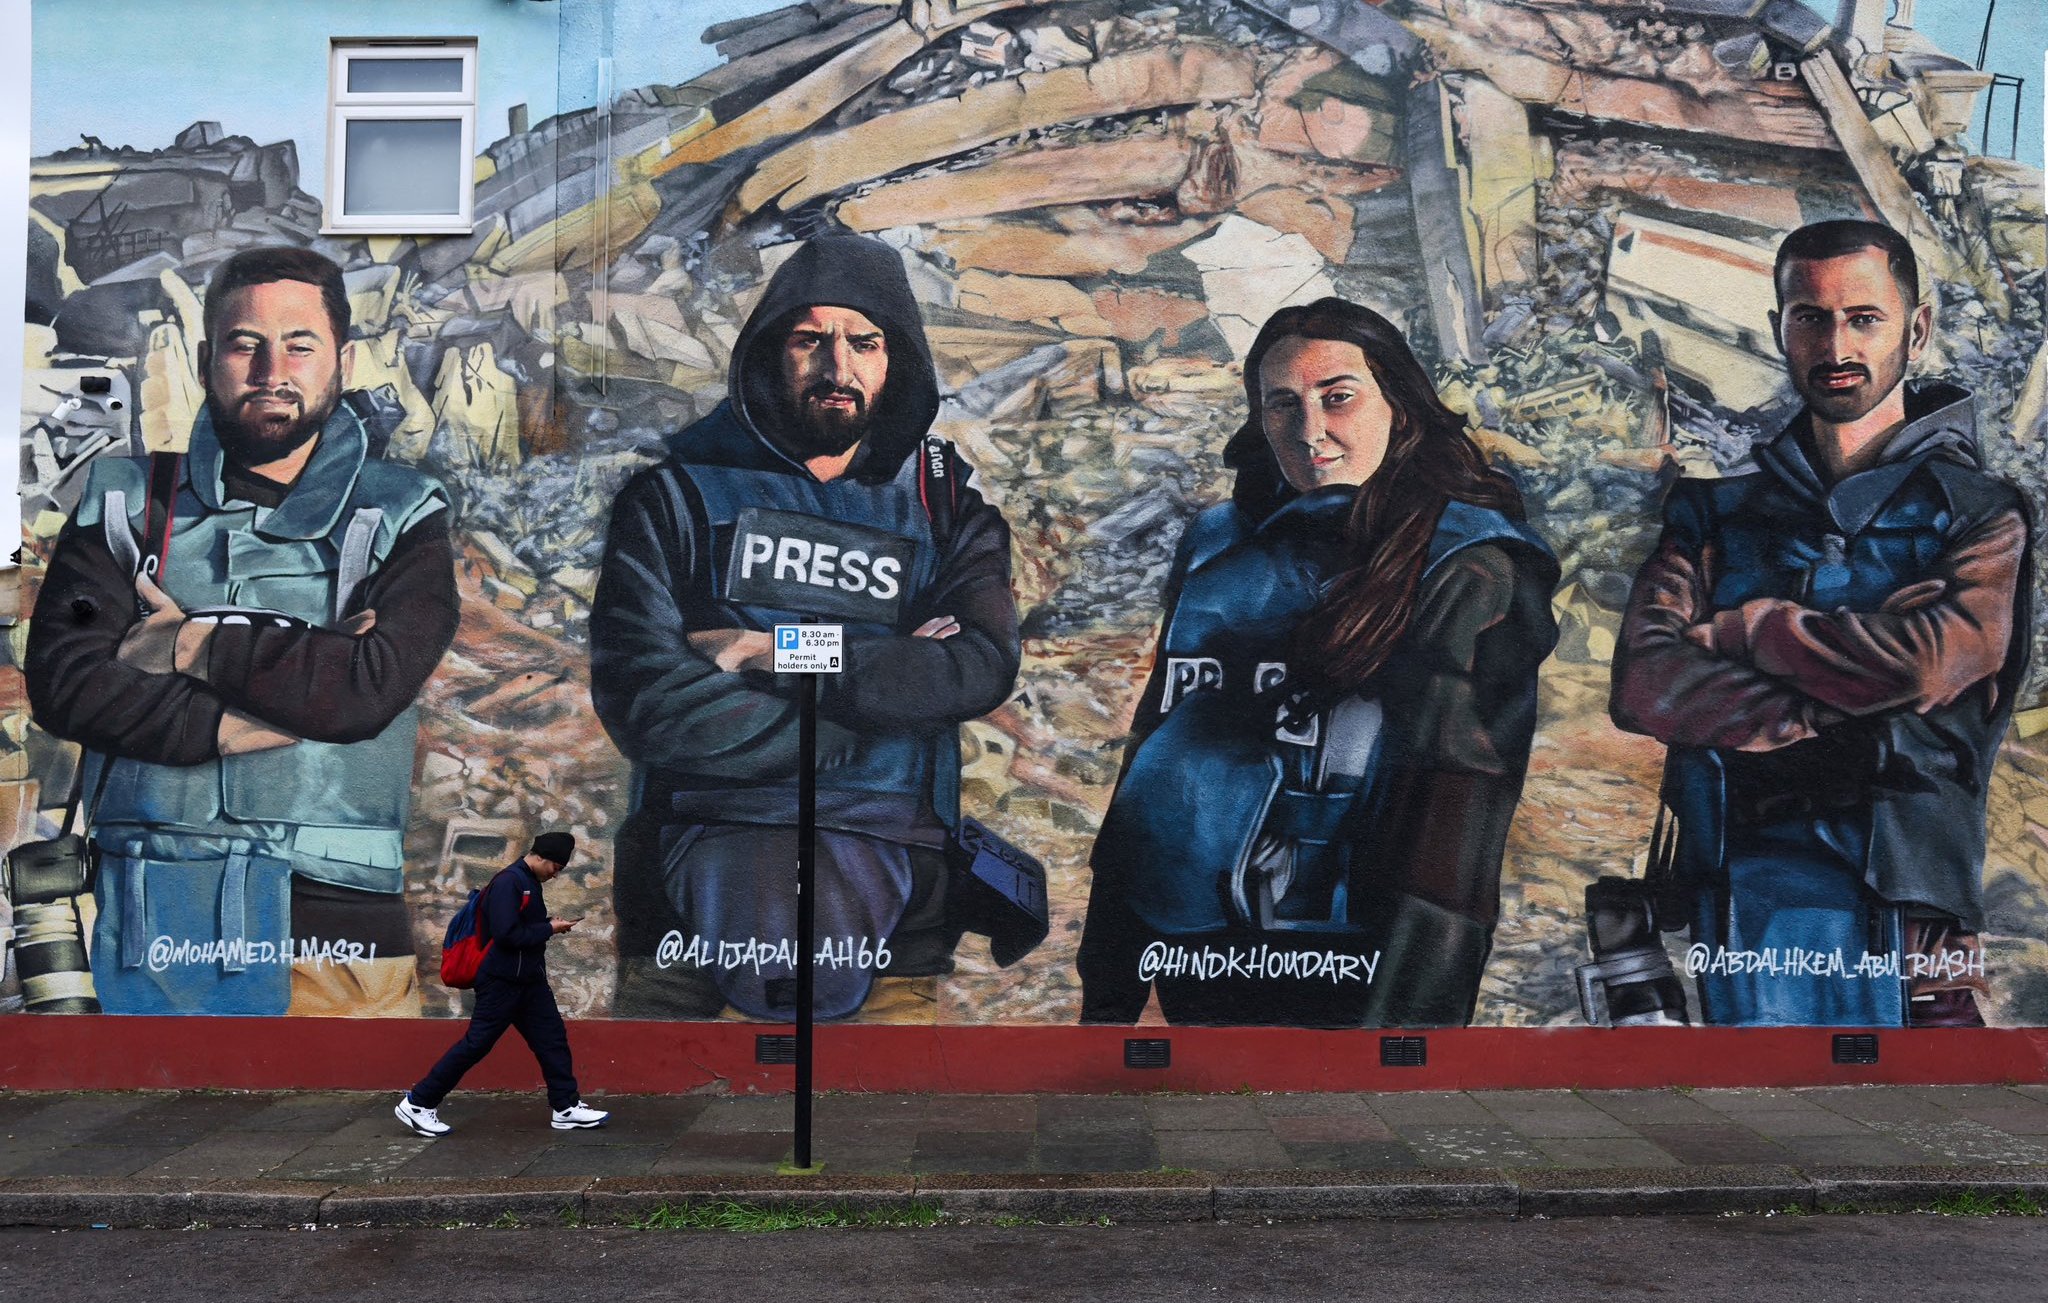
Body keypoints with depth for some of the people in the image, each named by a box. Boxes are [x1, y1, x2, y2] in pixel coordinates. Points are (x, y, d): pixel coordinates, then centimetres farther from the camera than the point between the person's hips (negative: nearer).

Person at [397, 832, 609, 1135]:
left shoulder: (529, 882, 11)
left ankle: (566, 1108, 14)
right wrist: (550, 929, -17)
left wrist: (551, 926, 0)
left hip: (528, 980, 10)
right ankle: (417, 1104, 7)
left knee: (553, 1038, 8)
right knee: (476, 1044, -3)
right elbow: (507, 934, -26)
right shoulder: (508, 882, -19)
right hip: (501, 982, -10)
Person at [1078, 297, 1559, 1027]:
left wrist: (1400, 1012, -23)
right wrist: (1105, 992, 10)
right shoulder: (1218, 549, 9)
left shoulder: (1467, 570, -7)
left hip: (1349, 988, -5)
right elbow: (1151, 758, 12)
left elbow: (1453, 822, -15)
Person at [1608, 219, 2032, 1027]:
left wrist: (1743, 627, 1)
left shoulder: (1978, 514, 10)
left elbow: (1926, 662, -11)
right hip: (1741, 892, 1)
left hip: (1903, 904, -1)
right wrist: (1828, 721, -9)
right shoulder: (1717, 510, 16)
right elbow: (1641, 684, 0)